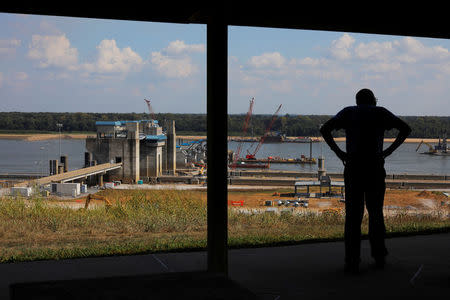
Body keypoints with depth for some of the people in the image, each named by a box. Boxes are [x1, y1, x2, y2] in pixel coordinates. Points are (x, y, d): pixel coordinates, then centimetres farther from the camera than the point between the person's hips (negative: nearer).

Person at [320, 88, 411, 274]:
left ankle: (352, 262, -3)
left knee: (353, 215, 1)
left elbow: (324, 129, -1)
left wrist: (338, 152, -1)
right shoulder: (380, 113, 12)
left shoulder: (348, 112, 13)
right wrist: (389, 151, 1)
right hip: (375, 166, 0)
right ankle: (379, 257, 18)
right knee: (375, 213, 14)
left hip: (353, 166, 0)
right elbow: (405, 129, 1)